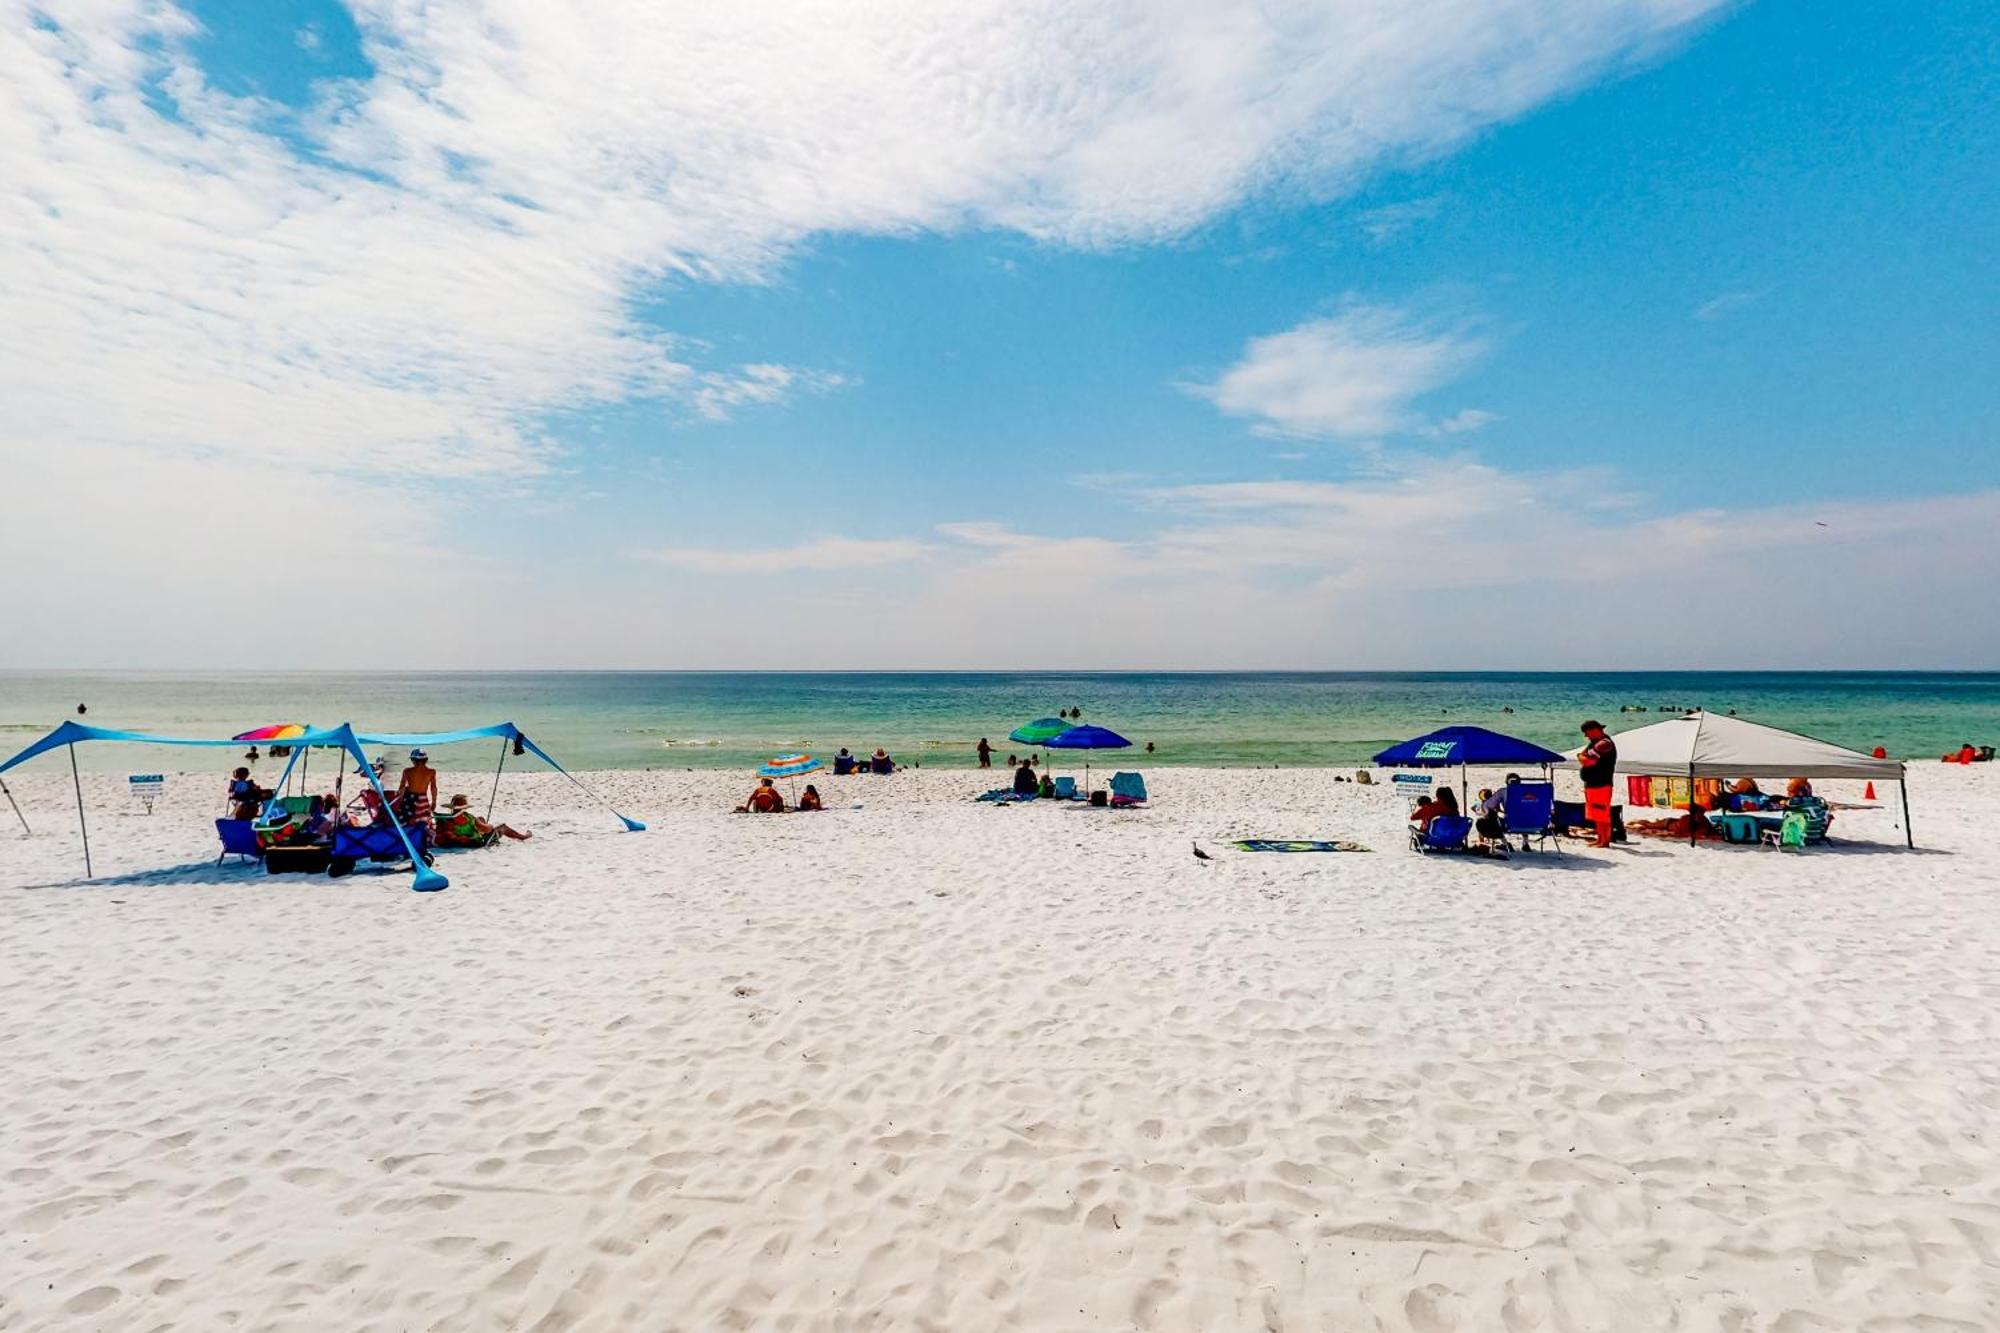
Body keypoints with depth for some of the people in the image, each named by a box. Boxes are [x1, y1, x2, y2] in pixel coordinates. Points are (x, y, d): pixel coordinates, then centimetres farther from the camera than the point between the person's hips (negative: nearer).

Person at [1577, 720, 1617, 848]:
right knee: (1597, 815, 15)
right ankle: (1600, 839, 21)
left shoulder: (1604, 743, -14)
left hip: (1601, 784, -10)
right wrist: (1583, 758, -3)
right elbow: (1584, 758, 18)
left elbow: (1589, 761, -22)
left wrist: (1581, 757, -2)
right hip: (1592, 784, 10)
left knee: (1602, 815, -7)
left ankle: (1605, 841, -5)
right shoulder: (1594, 742, 18)